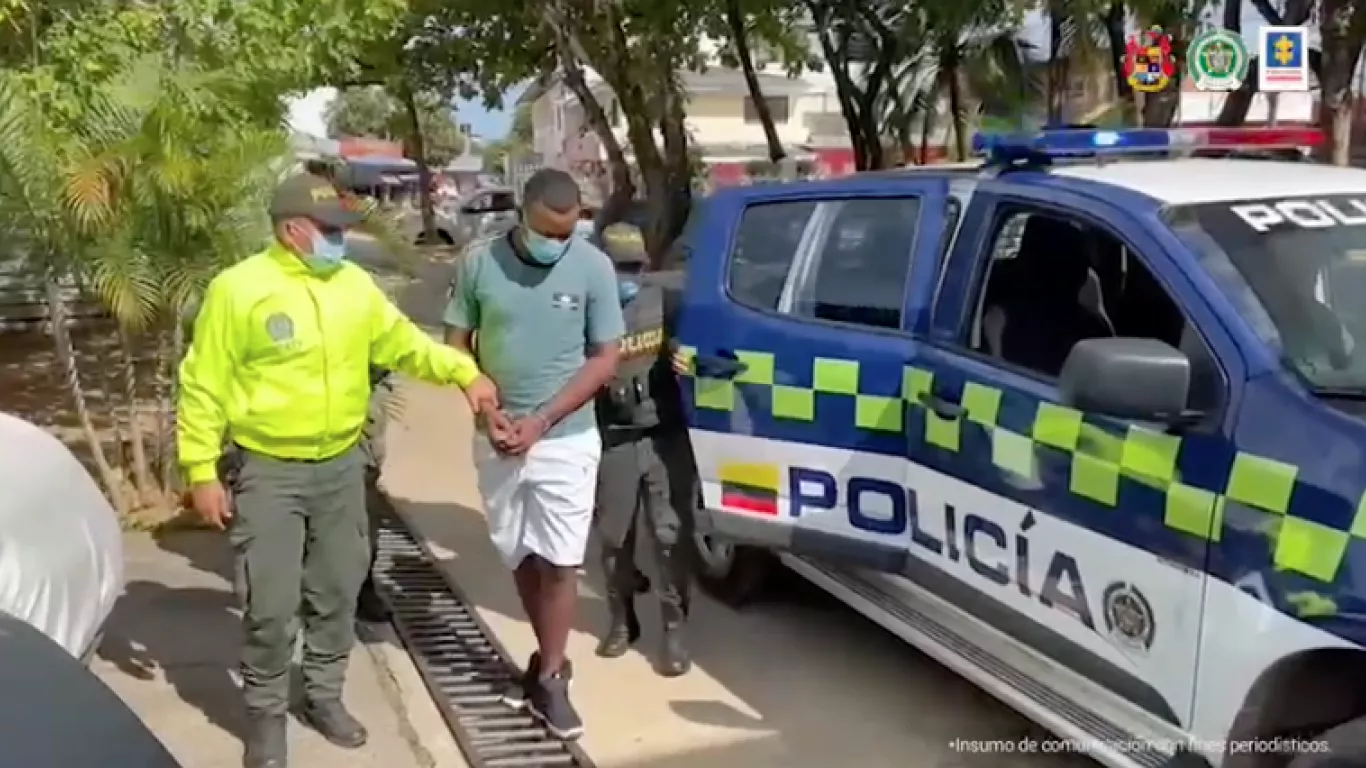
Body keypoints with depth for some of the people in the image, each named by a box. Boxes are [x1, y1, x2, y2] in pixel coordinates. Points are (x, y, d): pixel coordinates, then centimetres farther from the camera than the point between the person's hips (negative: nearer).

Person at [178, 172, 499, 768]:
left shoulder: (354, 284, 3)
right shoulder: (238, 289, -12)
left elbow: (403, 343, 12)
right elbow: (204, 388, -9)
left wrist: (463, 372, -2)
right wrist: (201, 472, -10)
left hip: (341, 466, 5)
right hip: (268, 472, -5)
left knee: (337, 592, 15)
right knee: (271, 605, 0)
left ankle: (324, 695, 34)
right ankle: (266, 714, 20)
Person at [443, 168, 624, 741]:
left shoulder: (594, 267, -10)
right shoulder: (479, 263, -6)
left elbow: (605, 359, -7)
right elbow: (455, 346, 2)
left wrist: (540, 421, -14)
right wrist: (488, 411, -12)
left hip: (567, 441, -2)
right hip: (496, 440, 2)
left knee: (558, 564, 1)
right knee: (521, 558, 14)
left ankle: (551, 679, 15)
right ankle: (547, 657, 32)